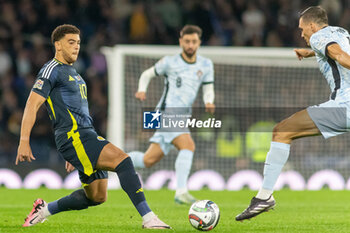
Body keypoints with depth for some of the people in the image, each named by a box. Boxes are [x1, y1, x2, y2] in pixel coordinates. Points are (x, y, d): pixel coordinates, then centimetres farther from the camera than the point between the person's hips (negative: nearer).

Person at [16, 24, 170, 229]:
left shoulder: (72, 73, 25)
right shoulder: (52, 70, -4)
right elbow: (32, 106, -11)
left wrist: (72, 154, 31)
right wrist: (24, 142, -19)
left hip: (88, 136, 10)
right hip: (73, 136, -10)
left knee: (97, 197, 7)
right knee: (123, 160, -23)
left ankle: (45, 209, 21)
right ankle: (148, 218, -29)